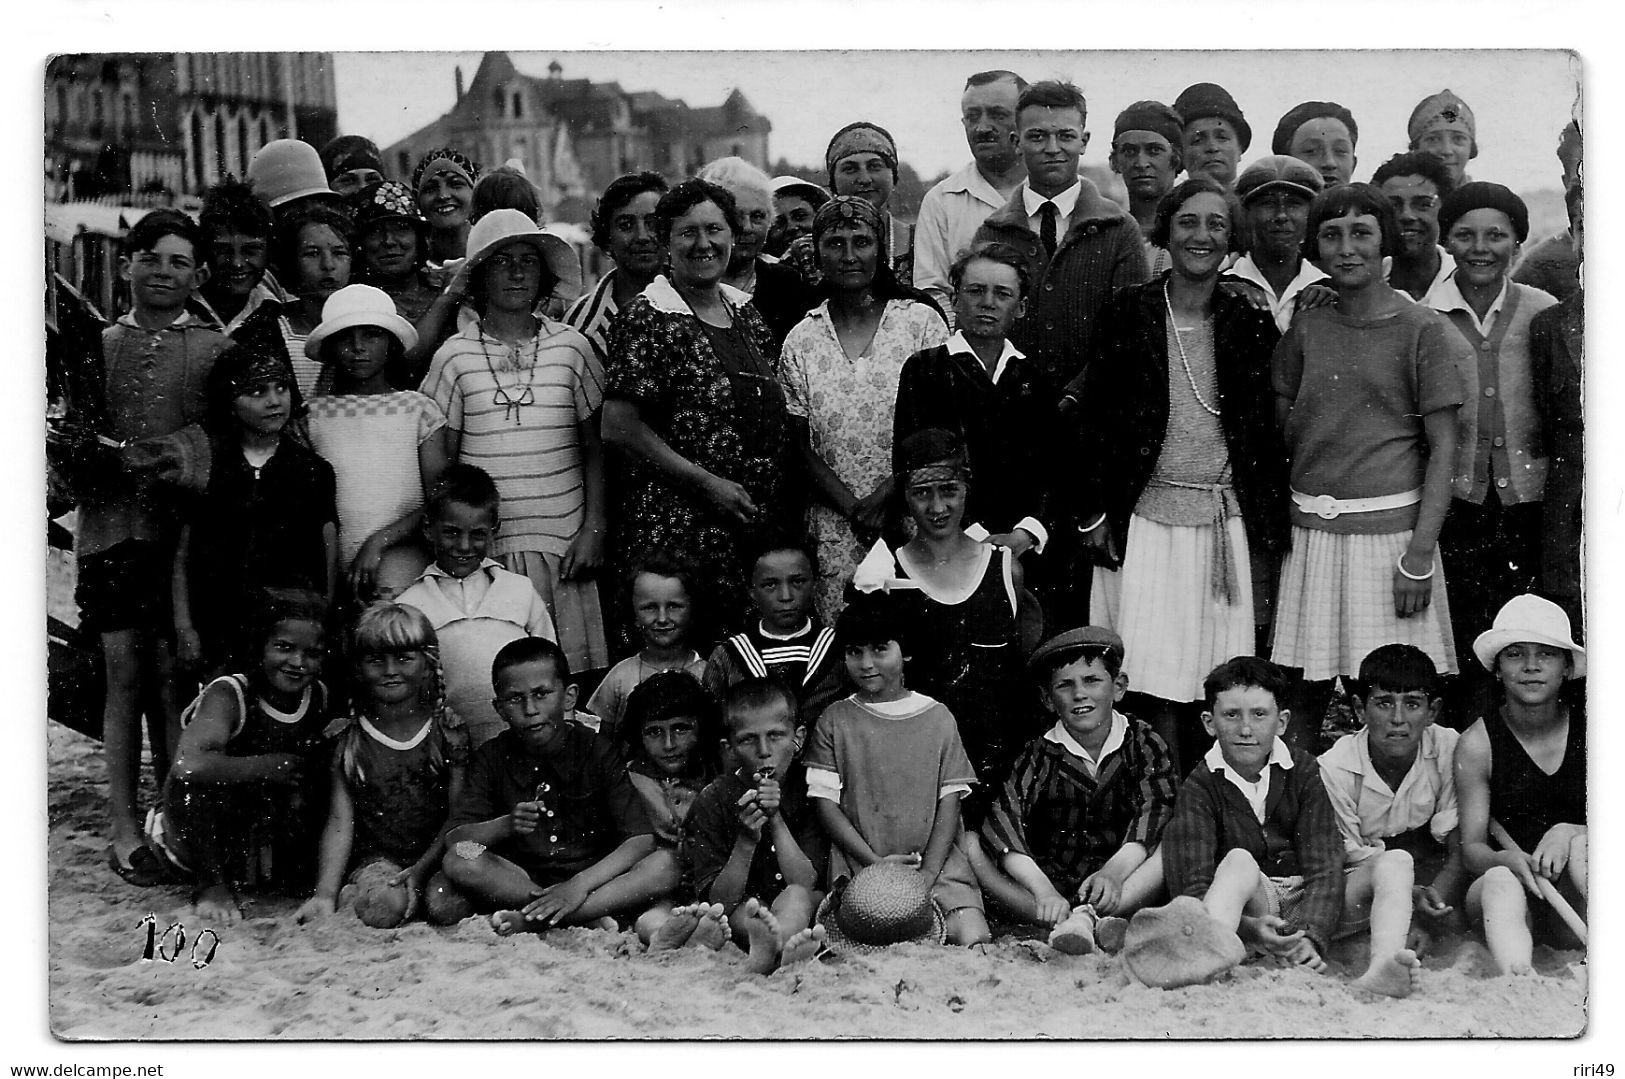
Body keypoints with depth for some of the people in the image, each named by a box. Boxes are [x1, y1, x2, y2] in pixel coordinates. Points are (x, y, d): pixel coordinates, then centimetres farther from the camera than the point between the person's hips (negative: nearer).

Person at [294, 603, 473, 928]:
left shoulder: (449, 730, 3)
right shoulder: (345, 737, 4)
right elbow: (340, 821, -1)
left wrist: (422, 869, -16)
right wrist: (324, 894, -14)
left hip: (437, 856, 1)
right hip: (376, 857, -1)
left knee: (446, 905, -32)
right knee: (384, 906, -33)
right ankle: (351, 896, -4)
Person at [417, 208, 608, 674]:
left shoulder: (572, 348, 5)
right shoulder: (454, 357, 3)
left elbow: (594, 448, 8)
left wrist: (593, 530, 0)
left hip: (565, 545, 1)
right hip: (484, 546, -1)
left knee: (572, 668, -1)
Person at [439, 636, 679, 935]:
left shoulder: (597, 751, -1)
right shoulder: (493, 757, 4)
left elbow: (641, 840, -12)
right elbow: (454, 840, -6)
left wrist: (580, 884, -25)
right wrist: (507, 825, -26)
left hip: (594, 879, -1)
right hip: (519, 882, 1)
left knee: (666, 863, -28)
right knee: (459, 860, -27)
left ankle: (533, 921, -32)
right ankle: (591, 919, -26)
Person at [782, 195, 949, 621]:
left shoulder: (921, 321, 3)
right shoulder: (801, 341, 8)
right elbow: (802, 447, 6)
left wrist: (883, 498, -10)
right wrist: (853, 507, -8)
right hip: (836, 527, 1)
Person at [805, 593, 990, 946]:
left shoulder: (938, 718, 10)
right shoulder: (834, 721, 7)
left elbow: (950, 801, 5)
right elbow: (824, 801, 2)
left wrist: (926, 874, -9)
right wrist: (875, 862, -10)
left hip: (936, 861, 1)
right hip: (859, 865, -1)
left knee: (975, 939, -20)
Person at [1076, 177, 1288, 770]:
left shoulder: (1251, 322, 6)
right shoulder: (1129, 312, 2)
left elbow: (1269, 430, 7)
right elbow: (1096, 416, 3)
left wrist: (1268, 532, 4)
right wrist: (1093, 513, 0)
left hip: (1227, 520, 1)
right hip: (1145, 516, -1)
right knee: (1157, 682, -2)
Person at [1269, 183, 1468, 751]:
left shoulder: (1423, 329, -3)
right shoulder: (1305, 328, 8)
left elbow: (1443, 450, -5)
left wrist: (1420, 555, -12)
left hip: (1392, 527, -3)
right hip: (1312, 530, 3)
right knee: (1306, 689, 5)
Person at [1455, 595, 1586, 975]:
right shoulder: (1476, 744, 0)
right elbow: (1471, 847, -3)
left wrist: (1569, 833, -22)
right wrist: (1508, 859, -27)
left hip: (1575, 894, 1)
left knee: (1579, 842, -29)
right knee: (1499, 882, -34)